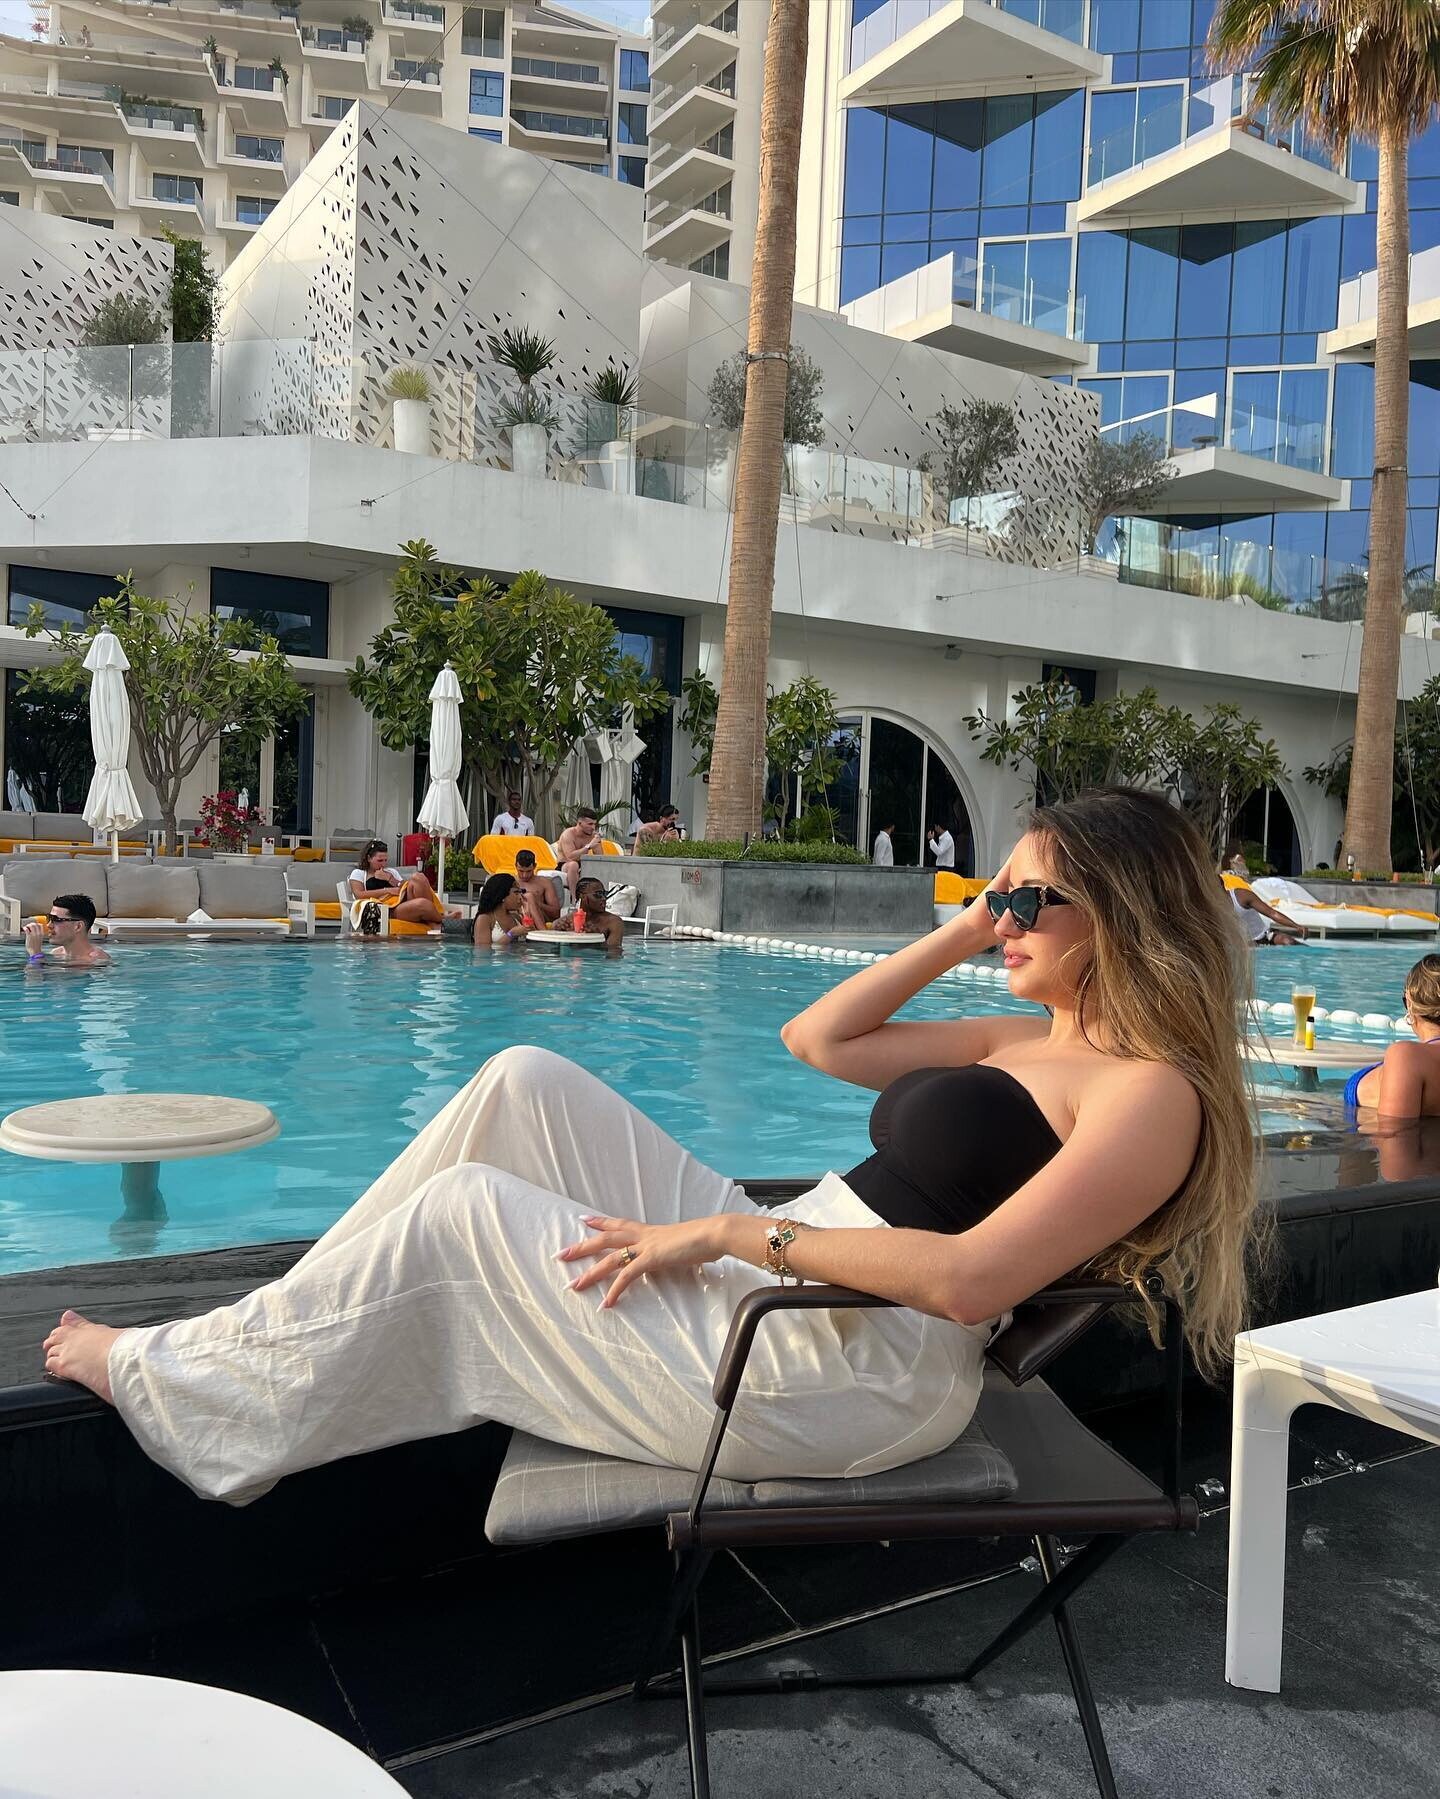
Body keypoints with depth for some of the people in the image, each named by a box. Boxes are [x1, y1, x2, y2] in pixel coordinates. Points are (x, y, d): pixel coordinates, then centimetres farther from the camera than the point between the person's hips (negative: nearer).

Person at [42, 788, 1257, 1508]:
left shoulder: (1152, 1093, -12)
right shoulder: (1029, 1043, 15)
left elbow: (968, 1278, -25)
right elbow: (819, 1039, 19)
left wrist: (733, 1228, -21)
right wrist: (965, 934, 12)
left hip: (855, 1376, -9)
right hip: (792, 1284, 9)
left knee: (463, 1213, -8)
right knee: (527, 1084, 1)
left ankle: (168, 1379, 15)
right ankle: (281, 1327, 12)